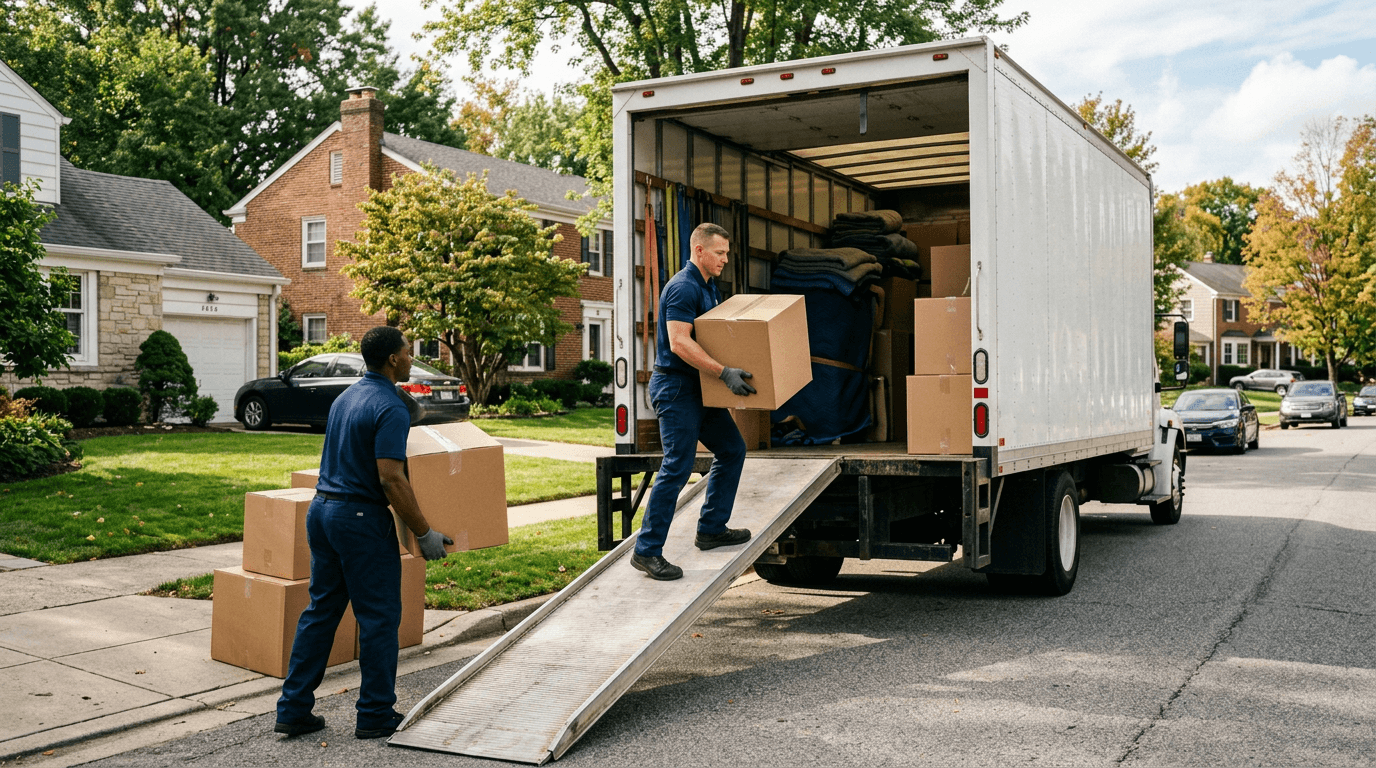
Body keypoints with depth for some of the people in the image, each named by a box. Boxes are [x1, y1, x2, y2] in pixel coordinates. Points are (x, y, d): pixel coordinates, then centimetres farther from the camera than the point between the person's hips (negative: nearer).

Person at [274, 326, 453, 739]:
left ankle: (294, 710, 15)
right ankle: (375, 714, 11)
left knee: (320, 611, 13)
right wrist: (424, 533, -15)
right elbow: (390, 479, -22)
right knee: (379, 616, 3)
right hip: (362, 519, -9)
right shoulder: (390, 408, -16)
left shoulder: (346, 396, 12)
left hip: (322, 511, 9)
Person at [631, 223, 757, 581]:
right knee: (678, 467, -12)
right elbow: (679, 342, -27)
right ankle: (646, 551, -6)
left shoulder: (708, 287, 15)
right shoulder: (683, 288, -17)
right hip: (675, 387, -10)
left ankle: (711, 529, 23)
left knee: (732, 449, 14)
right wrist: (724, 372, -30)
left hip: (699, 388, 10)